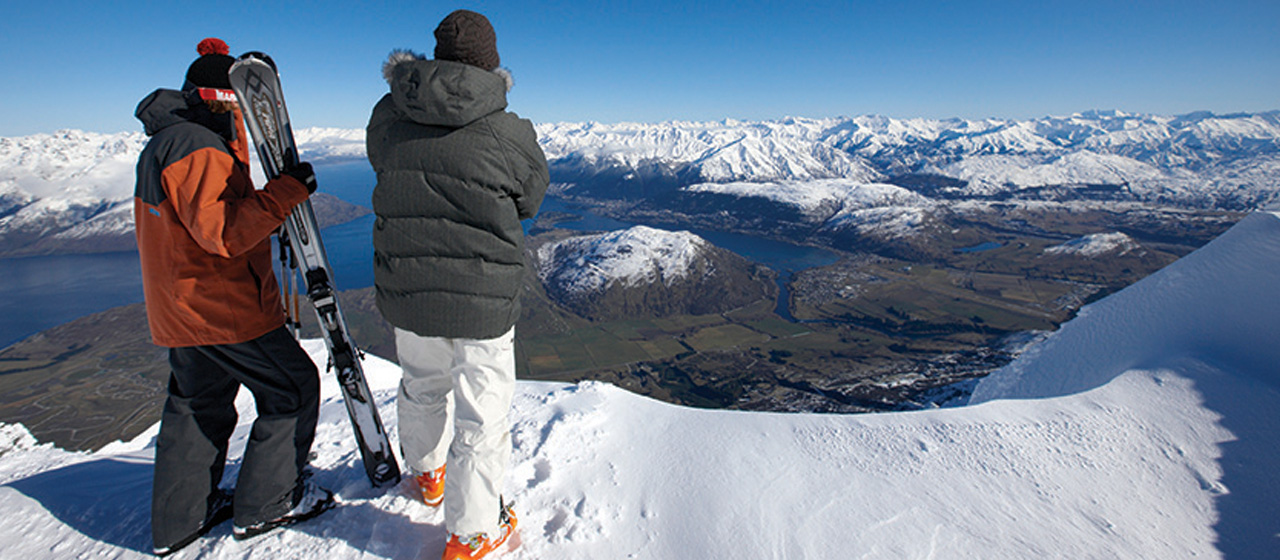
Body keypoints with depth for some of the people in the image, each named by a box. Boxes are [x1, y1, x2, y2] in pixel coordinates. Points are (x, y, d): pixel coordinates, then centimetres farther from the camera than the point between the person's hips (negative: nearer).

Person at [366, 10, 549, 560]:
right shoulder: (509, 133, -15)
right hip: (484, 300, -4)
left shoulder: (387, 118, -2)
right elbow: (531, 198, 2)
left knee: (423, 385, 29)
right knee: (481, 413, 11)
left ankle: (428, 472, 54)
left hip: (405, 292, 5)